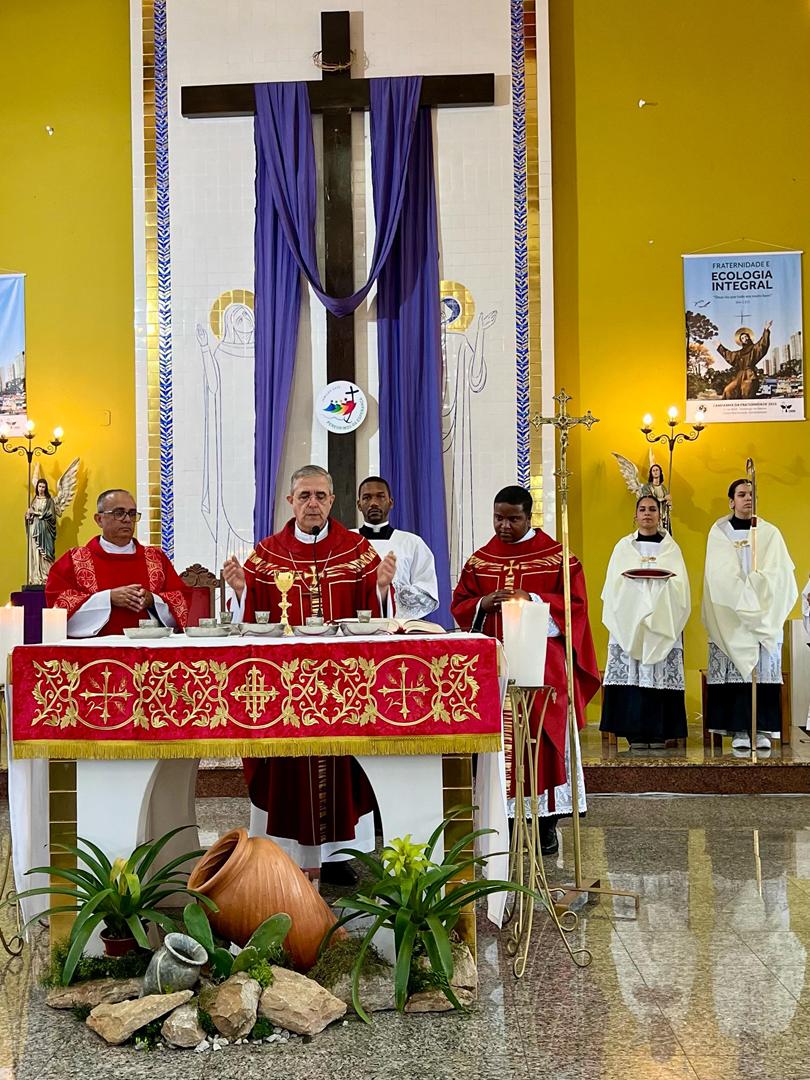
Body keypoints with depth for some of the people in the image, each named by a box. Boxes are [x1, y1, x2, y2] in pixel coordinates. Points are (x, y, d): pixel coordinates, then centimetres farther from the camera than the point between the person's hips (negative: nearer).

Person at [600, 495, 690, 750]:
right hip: (628, 620, 0)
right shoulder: (624, 546, 13)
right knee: (631, 672, -8)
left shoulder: (671, 547, 13)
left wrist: (666, 580, -14)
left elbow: (681, 585, 5)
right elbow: (613, 583, 6)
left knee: (662, 673, -6)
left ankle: (659, 732, -2)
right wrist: (627, 579, -14)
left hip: (662, 621, 0)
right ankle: (635, 733, -6)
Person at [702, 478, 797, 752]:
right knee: (734, 672, -8)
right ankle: (739, 731, -8)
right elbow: (722, 576, -3)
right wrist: (745, 603, -12)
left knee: (764, 671, -4)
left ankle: (762, 731, -3)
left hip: (766, 615, 2)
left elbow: (778, 575, 1)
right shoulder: (719, 532, 7)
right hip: (730, 618, -1)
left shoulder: (770, 533, 11)